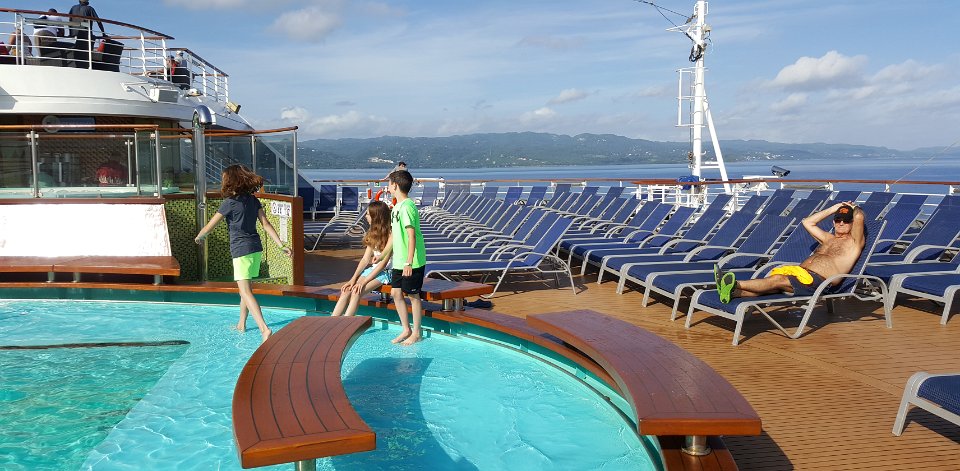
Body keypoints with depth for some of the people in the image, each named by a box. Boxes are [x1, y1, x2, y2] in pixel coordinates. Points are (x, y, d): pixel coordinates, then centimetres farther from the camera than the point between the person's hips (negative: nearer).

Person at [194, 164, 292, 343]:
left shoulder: (230, 202, -11)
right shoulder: (253, 200, 7)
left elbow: (210, 226, -3)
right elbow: (266, 224, 2)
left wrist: (199, 237, 17)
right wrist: (282, 245, -1)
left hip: (241, 250, -7)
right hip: (256, 248, 7)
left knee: (245, 291, -11)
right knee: (244, 288, 21)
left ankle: (264, 328, -25)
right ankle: (241, 325, 33)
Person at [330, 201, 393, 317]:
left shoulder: (390, 234, -15)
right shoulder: (373, 233, 11)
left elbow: (383, 263, -18)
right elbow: (365, 259, 7)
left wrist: (363, 282, -20)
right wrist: (353, 279, -5)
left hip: (385, 272, -7)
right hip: (373, 268, 7)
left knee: (356, 292, -24)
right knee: (346, 290, -12)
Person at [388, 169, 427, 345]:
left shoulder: (407, 207, -17)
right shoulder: (397, 207, 12)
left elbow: (412, 236, -22)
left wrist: (409, 263, -23)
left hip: (412, 262, -9)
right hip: (399, 261, 9)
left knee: (413, 295, 2)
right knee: (395, 293, 11)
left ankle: (416, 333, 14)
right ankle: (406, 330, 22)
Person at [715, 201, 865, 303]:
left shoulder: (854, 241, 11)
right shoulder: (829, 239, 33)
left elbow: (859, 216, -4)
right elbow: (807, 222, 37)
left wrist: (853, 207, 21)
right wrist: (833, 209, 36)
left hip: (818, 281, -7)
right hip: (801, 273, 7)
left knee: (778, 280, -31)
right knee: (772, 277, -24)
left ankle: (736, 284, -49)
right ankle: (733, 292, -46)